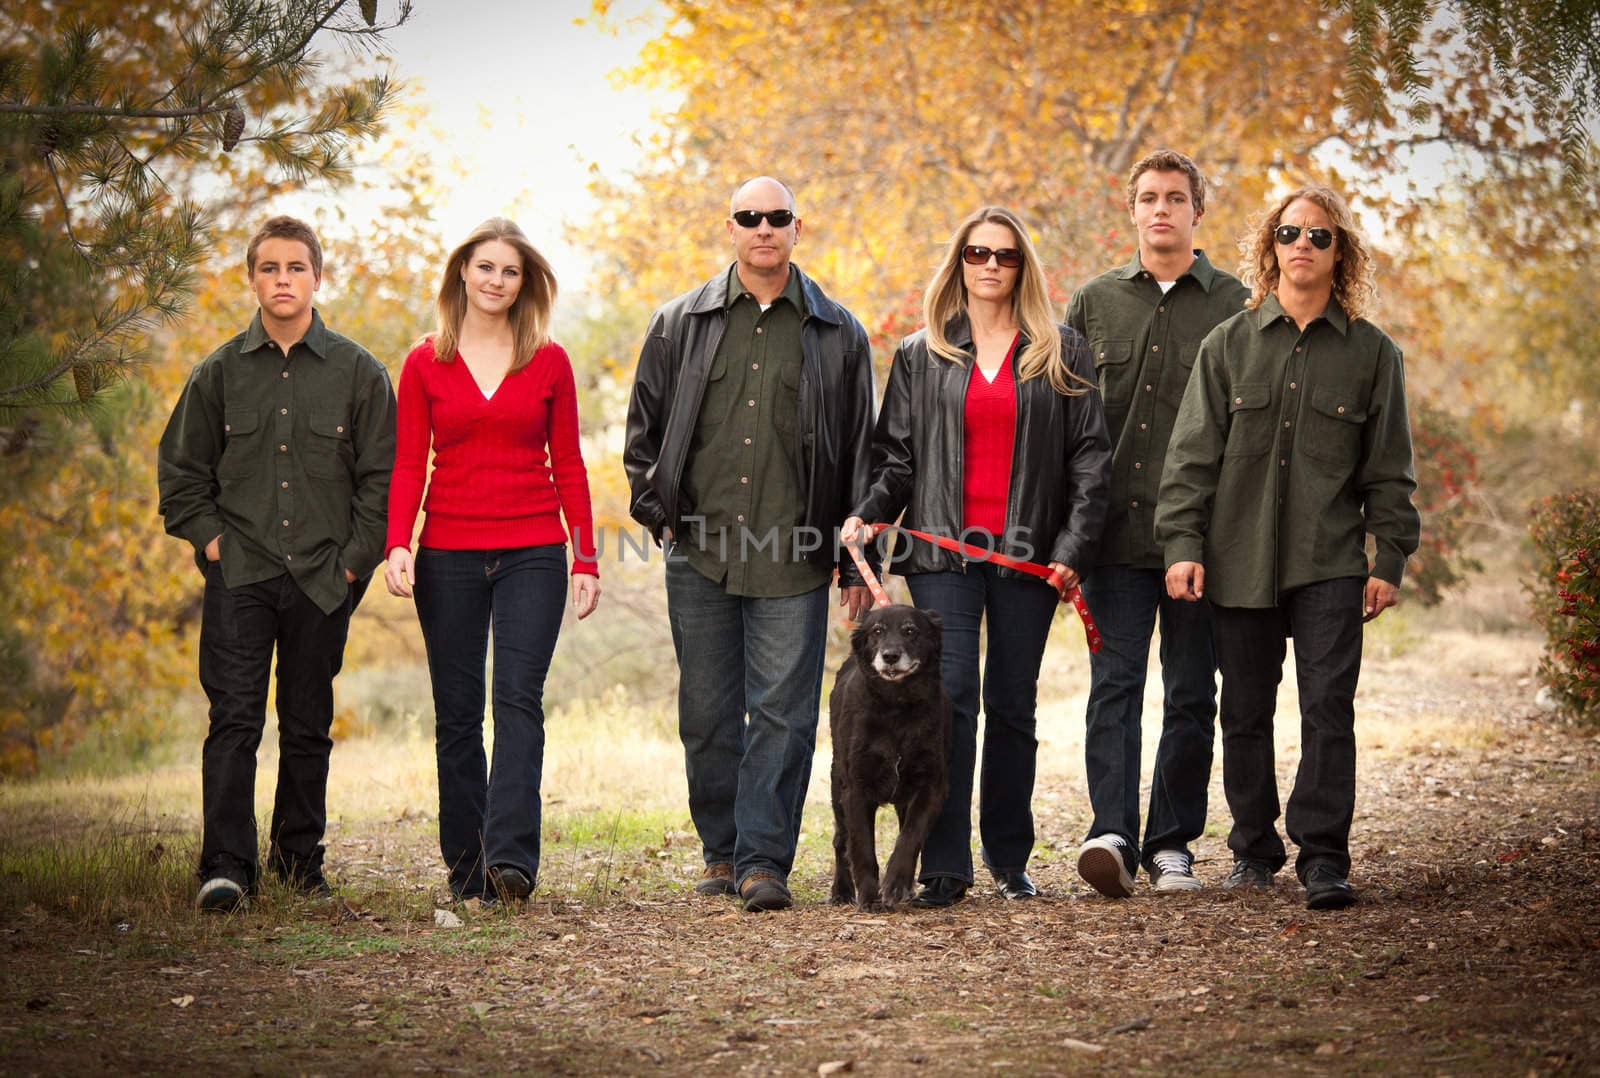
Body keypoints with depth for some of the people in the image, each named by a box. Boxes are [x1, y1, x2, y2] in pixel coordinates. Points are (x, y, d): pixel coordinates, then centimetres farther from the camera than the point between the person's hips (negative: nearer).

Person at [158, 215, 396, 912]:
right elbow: (180, 469, 14)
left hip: (322, 579, 0)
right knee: (235, 719, -10)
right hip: (239, 574, 0)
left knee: (307, 726, 7)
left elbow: (382, 476, 5)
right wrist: (209, 538, 2)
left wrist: (355, 560, -2)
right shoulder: (219, 374, 7)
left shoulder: (358, 373, 5)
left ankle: (300, 864, 18)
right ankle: (226, 867, -10)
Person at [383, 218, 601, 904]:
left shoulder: (549, 362, 7)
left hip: (532, 553, -1)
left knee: (519, 697, -14)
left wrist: (586, 558, 3)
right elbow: (408, 465, 3)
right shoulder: (426, 364, 7)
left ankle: (510, 855, -22)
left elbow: (568, 465, 9)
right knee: (457, 714, 3)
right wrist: (397, 545, -12)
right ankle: (466, 868, 8)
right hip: (448, 556, 1)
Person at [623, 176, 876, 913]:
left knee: (782, 713, -6)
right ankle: (722, 852, 19)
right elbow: (644, 428, 15)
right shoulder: (681, 324, 10)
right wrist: (658, 512, 3)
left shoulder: (836, 333, 8)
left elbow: (859, 450, 9)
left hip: (793, 558, -1)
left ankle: (764, 860, -2)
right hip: (699, 552, 2)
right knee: (708, 713, 7)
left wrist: (857, 561, 5)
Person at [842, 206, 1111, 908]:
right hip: (944, 551, 0)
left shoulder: (1062, 353, 8)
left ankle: (1010, 860, 15)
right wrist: (866, 514, -9)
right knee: (950, 698, -10)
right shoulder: (921, 355, 11)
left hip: (1028, 555, 0)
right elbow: (897, 454, 10)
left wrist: (1074, 548, -5)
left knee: (1013, 705, 5)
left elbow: (1090, 455, 5)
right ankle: (944, 867, -9)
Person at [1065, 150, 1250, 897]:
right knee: (1114, 684, -8)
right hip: (1116, 529, 1)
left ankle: (1171, 842, 13)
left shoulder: (1236, 307, 5)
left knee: (1190, 694, 5)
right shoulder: (1094, 302, 10)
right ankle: (1111, 833, -15)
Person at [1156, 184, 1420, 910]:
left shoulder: (1371, 353, 6)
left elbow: (1388, 468, 7)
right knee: (1245, 714, 8)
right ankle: (1254, 848, 22)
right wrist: (1182, 542, -5)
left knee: (1328, 707, -10)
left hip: (1329, 564, -1)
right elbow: (1192, 453, 4)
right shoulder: (1230, 344, 6)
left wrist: (1390, 558, 1)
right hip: (1239, 562, 1)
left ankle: (1322, 856, -5)